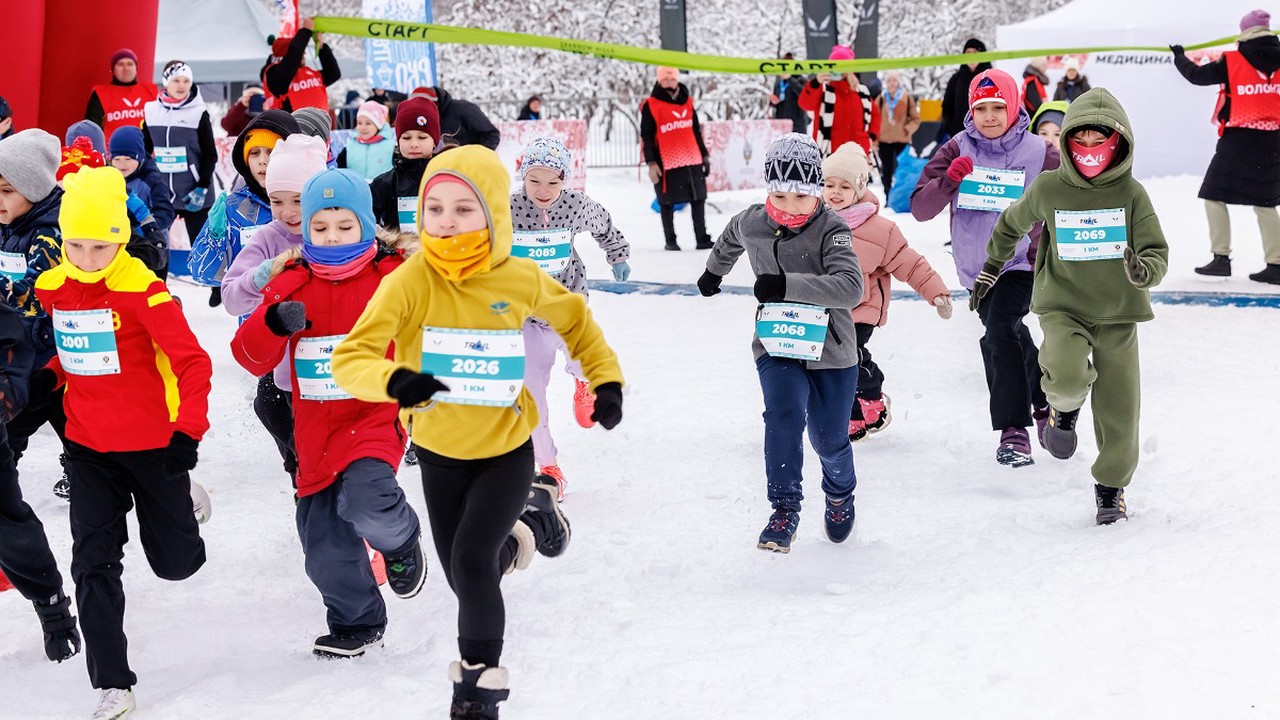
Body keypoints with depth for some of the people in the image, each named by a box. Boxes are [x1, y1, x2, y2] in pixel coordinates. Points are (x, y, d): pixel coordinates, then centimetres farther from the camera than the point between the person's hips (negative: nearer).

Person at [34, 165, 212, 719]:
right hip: (88, 445, 4)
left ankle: (182, 496, 45)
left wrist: (188, 430, -22)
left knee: (176, 563, 11)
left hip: (152, 443, -3)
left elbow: (192, 362, -18)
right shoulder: (49, 288, -2)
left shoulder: (141, 288, -19)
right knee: (94, 563, -5)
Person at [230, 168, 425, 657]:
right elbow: (251, 357, -2)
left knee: (365, 502, -32)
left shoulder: (392, 280, -4)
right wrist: (273, 323, -21)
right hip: (316, 432, 4)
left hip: (375, 420, -4)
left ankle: (401, 540, 3)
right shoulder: (292, 286, 4)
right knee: (326, 554, 7)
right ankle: (358, 624, 33)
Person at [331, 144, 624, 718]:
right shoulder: (410, 281, -21)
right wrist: (392, 380, -48)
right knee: (465, 581, 14)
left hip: (506, 448, -2)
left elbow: (575, 320, 8)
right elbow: (350, 357, -28)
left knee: (471, 558, -21)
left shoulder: (521, 280, -14)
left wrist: (606, 379, 2)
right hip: (440, 451, 2)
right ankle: (527, 526, 48)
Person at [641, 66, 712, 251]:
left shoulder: (687, 102, 12)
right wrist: (651, 163, -10)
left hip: (693, 161, 5)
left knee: (698, 199, 5)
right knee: (667, 202, 3)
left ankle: (702, 238, 11)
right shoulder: (651, 106, -4)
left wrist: (704, 155, 19)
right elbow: (647, 137, -5)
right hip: (667, 164, -5)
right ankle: (670, 241, 12)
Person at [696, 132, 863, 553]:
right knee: (784, 416, -24)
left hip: (830, 349, -2)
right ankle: (785, 510, -14)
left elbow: (850, 288, -34)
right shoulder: (751, 223, -5)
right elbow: (731, 238, 22)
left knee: (829, 439, 6)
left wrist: (787, 284, -43)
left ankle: (840, 495, 39)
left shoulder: (831, 230, -19)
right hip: (776, 346, 2)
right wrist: (714, 271, 40)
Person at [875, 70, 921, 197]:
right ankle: (888, 197, 18)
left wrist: (908, 129, -12)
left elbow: (915, 119, 2)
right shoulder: (880, 99, 2)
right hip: (884, 140, 2)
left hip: (902, 140, -2)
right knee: (887, 170, 8)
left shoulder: (908, 99, -2)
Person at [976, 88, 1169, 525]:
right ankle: (1065, 406, 7)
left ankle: (1112, 487, 27)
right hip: (1063, 305, -1)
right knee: (1067, 377, -30)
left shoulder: (1131, 194, -4)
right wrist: (990, 269, 24)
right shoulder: (1048, 189, -3)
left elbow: (1158, 253, -5)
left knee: (1119, 409, 4)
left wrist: (1144, 270, -28)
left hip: (1118, 313, 1)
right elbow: (1011, 225, 16)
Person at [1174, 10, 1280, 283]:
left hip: (1238, 138, -4)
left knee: (1215, 195, 7)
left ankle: (1221, 258, 0)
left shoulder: (1233, 61, -8)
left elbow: (1197, 75, 2)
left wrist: (1179, 56, 18)